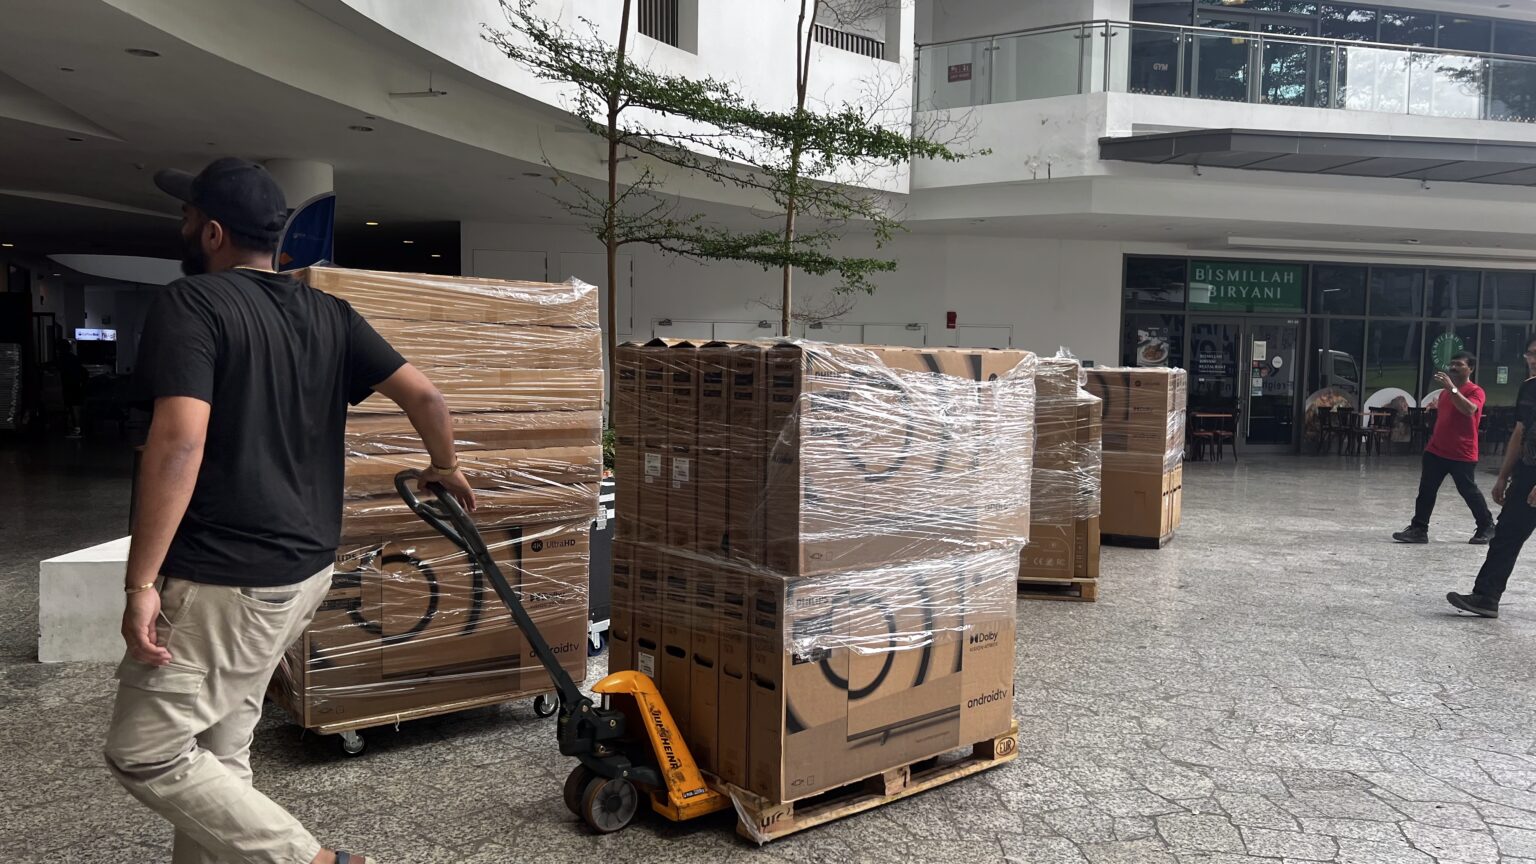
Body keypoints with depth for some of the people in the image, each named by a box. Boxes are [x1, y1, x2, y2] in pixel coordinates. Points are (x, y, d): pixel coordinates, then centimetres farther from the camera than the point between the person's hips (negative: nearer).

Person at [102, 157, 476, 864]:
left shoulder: (188, 304, -11)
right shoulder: (326, 314, 8)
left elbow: (179, 443, -23)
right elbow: (423, 394, 4)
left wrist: (140, 582, -20)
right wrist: (445, 468, 23)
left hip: (220, 582, -8)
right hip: (305, 569, 8)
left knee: (144, 755, 3)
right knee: (219, 748, 19)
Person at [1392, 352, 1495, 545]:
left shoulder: (1476, 392, -8)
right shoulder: (1445, 392, 15)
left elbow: (1469, 409, -30)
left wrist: (1451, 388, -31)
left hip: (1463, 455, -6)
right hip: (1436, 451, 7)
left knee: (1469, 492, 5)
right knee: (1426, 491, 0)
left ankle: (1487, 527, 24)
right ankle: (1419, 529, 1)